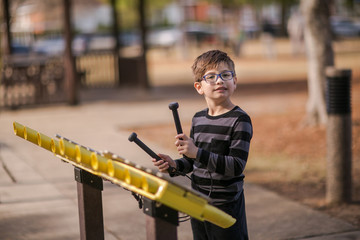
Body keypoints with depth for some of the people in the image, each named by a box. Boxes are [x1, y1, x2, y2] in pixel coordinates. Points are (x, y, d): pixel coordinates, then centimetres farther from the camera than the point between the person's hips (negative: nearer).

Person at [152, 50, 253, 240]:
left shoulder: (240, 120, -14)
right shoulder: (198, 119, 7)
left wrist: (197, 152, -29)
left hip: (226, 206, -6)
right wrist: (175, 165, -5)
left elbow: (237, 166, -23)